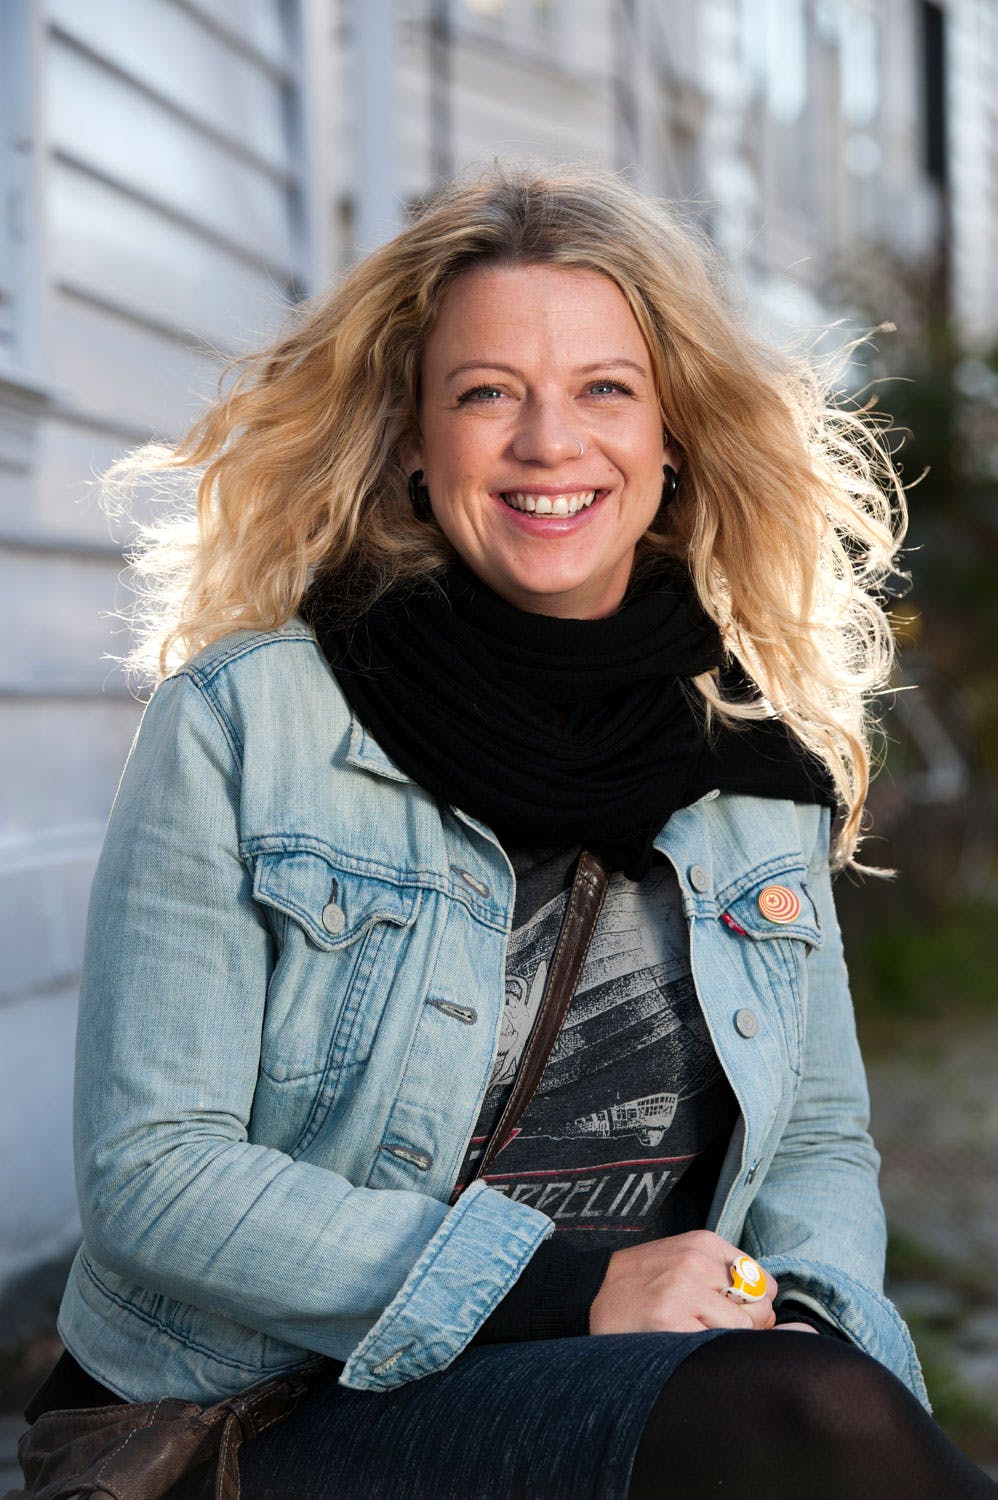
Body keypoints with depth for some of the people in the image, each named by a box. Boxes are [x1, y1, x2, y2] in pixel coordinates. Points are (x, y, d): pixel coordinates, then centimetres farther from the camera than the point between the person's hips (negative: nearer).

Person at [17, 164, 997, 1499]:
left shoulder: (758, 761, 8)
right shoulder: (243, 723, -5)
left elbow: (822, 1140, 16)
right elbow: (150, 1172, -9)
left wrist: (801, 1313, -8)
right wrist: (570, 1291, -18)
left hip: (666, 1378, 5)